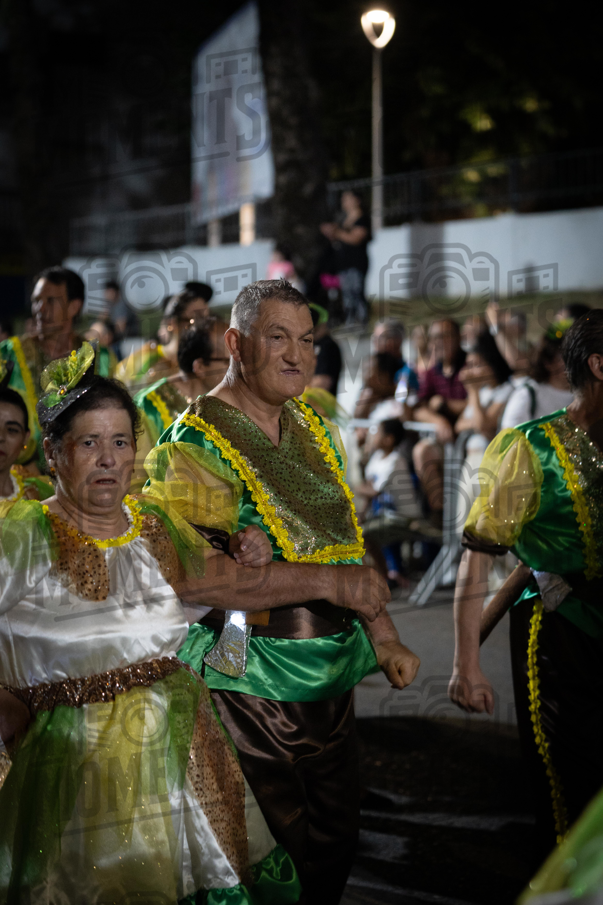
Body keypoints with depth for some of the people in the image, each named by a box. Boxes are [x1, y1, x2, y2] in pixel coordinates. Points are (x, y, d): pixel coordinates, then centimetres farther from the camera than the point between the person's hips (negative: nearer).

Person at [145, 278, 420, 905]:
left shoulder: (315, 431, 11)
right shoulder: (194, 447, -13)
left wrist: (384, 638, 11)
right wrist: (326, 581, -26)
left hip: (332, 681, 7)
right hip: (248, 684, -7)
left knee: (336, 842, 16)